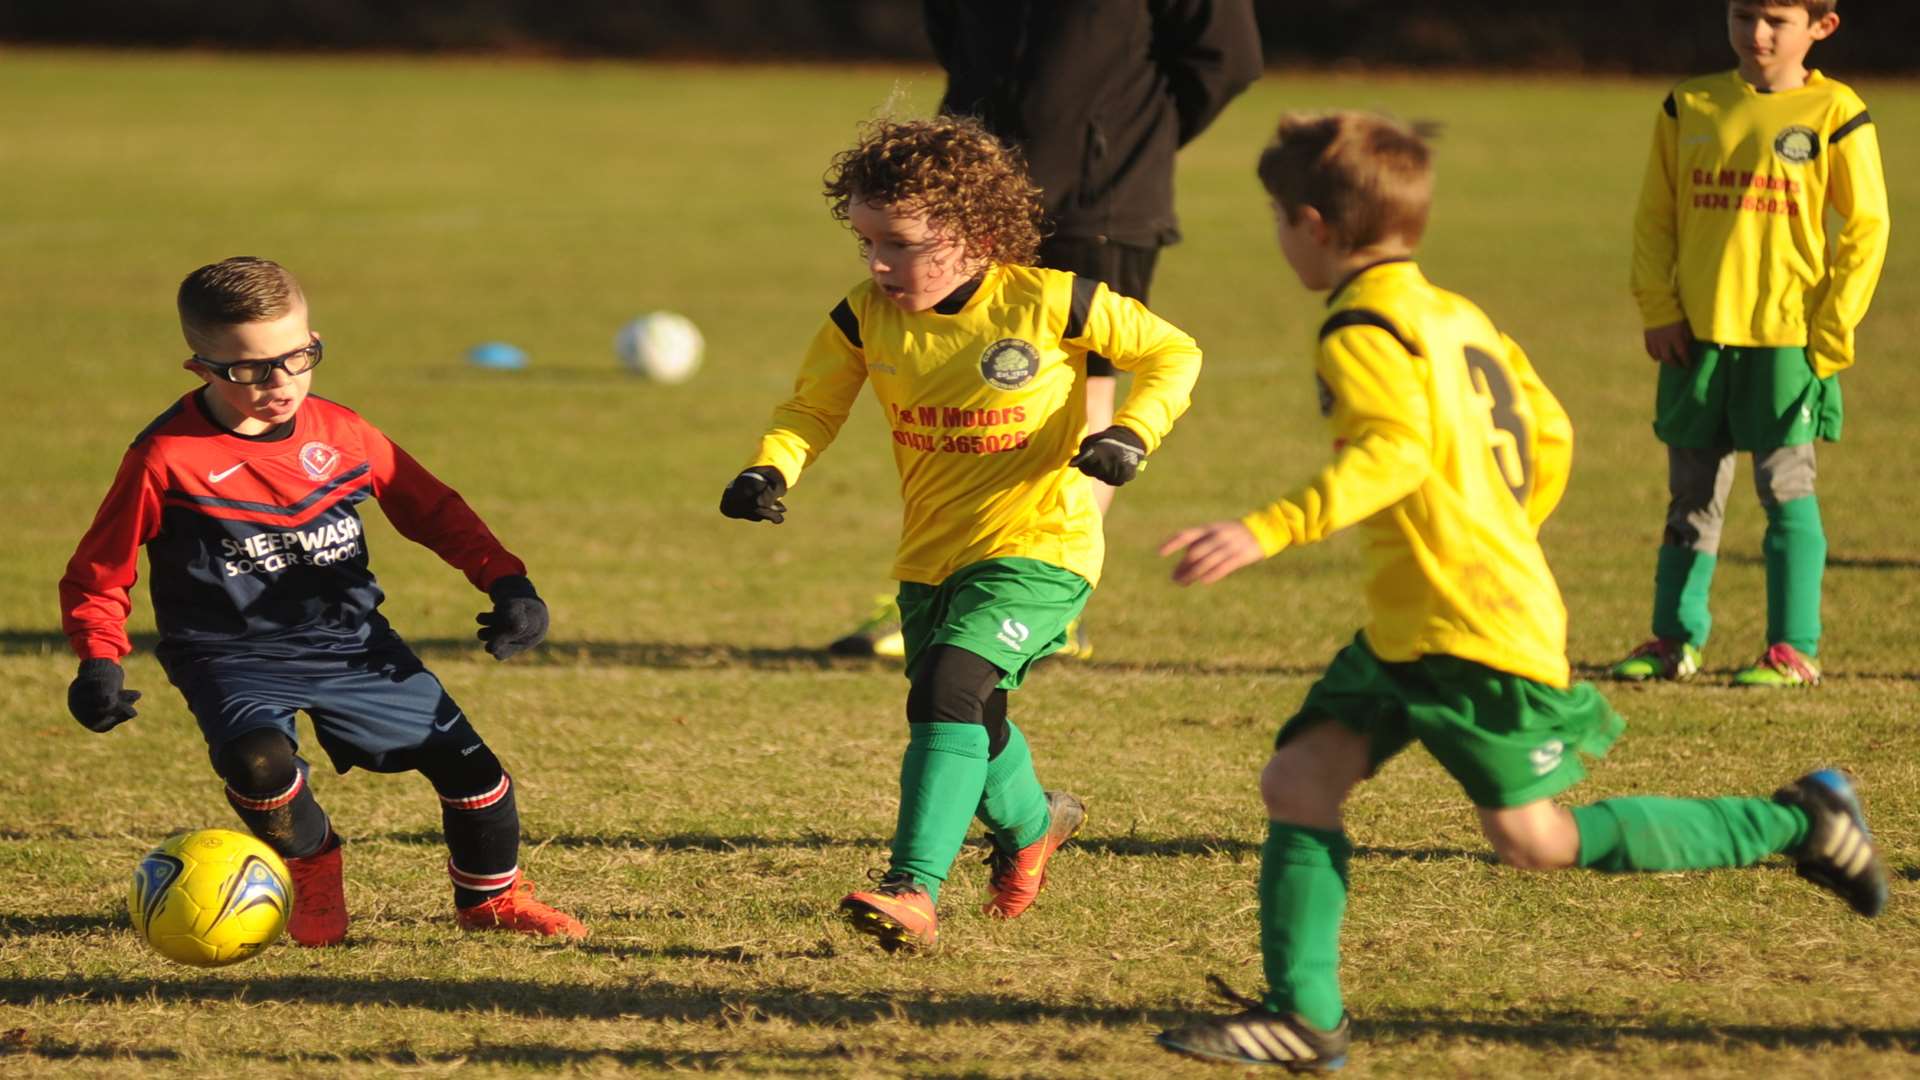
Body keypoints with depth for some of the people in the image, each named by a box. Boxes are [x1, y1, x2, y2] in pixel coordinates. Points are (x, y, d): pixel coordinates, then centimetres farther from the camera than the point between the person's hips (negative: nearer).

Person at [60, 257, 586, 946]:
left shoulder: (340, 434, -1)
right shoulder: (166, 460, -14)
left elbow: (431, 508, 12)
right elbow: (99, 574, -5)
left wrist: (506, 582, 2)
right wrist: (99, 662, -20)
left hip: (350, 644, 4)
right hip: (234, 657, -4)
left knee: (464, 759, 0)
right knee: (259, 760, -33)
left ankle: (490, 896, 30)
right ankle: (312, 870, 1)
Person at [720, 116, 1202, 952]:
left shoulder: (1046, 303, -15)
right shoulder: (865, 318, -4)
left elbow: (1173, 355, -2)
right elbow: (812, 409, 5)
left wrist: (1131, 436, -18)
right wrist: (770, 470, -17)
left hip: (1038, 545, -6)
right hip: (929, 557, 6)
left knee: (949, 689, -27)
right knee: (974, 729, 18)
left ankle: (914, 890, -31)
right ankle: (1031, 823, 53)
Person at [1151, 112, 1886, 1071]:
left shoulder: (1363, 332, -13)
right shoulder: (1457, 316, 16)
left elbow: (1397, 450, -29)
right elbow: (1549, 435, 20)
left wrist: (1267, 533, -34)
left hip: (1473, 633, -10)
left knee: (1535, 840, -5)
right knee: (1298, 780, 3)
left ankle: (1797, 822, 4)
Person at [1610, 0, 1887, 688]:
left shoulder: (1835, 115, -3)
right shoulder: (1688, 110, 7)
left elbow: (1865, 227, -2)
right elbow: (1654, 218, 10)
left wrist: (1831, 329, -8)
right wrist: (1658, 309, 0)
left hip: (1788, 339, -4)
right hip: (1698, 337, 4)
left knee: (1786, 488, -4)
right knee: (1692, 493, 10)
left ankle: (1794, 648, 1)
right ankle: (1674, 639, 17)